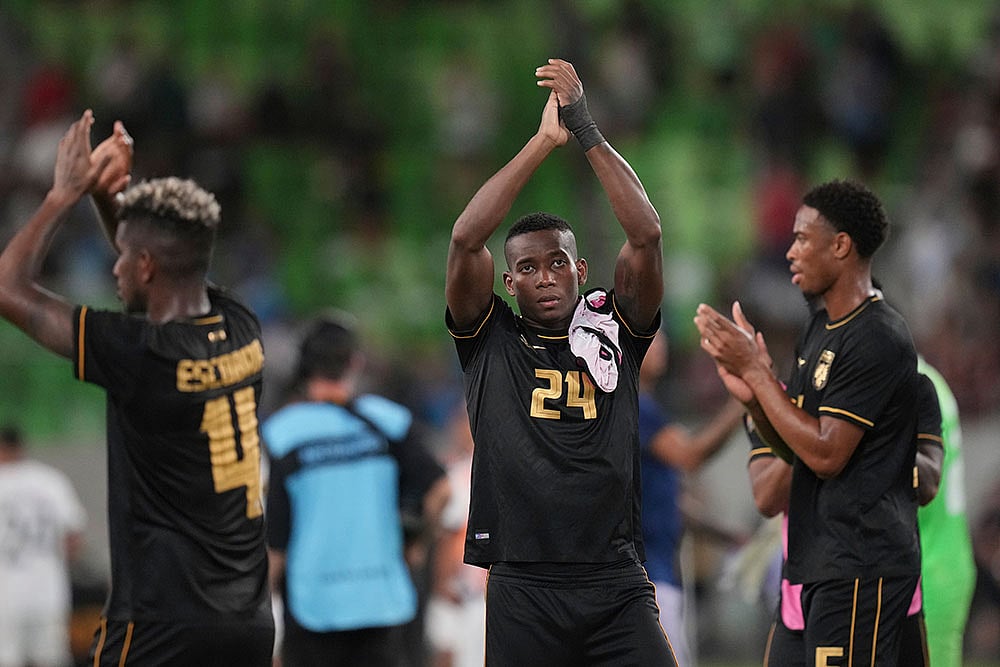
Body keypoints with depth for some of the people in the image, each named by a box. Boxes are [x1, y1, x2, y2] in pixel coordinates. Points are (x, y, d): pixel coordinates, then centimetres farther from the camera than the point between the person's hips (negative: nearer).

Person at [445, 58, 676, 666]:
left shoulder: (615, 330, 10)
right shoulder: (490, 338, 8)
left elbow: (646, 233, -3)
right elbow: (466, 240, -6)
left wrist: (587, 132, -7)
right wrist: (544, 141, -8)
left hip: (616, 584, 0)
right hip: (521, 588, 0)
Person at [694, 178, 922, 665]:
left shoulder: (878, 340, -15)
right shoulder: (820, 329, 16)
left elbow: (825, 455, -19)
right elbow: (796, 449, 18)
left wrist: (755, 370, -14)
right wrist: (752, 396, -2)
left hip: (861, 566, -10)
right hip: (825, 561, 10)